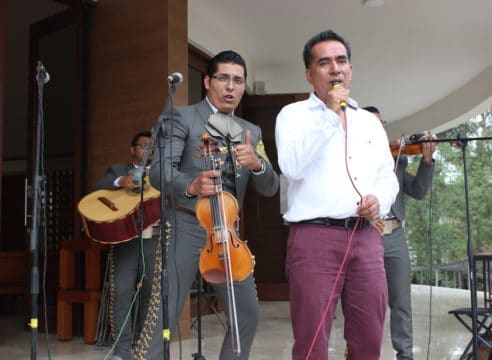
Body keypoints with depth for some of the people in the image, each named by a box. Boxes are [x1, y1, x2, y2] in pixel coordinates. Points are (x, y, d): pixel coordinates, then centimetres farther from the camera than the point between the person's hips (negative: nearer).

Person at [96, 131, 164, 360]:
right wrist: (120, 181, -22)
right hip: (124, 240, -1)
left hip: (155, 240, 1)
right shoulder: (117, 170, 15)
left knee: (152, 294, -3)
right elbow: (99, 188, -3)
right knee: (120, 291, -9)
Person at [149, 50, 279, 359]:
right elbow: (159, 171, -12)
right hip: (185, 228, -5)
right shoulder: (183, 117, 0)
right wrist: (190, 185, -33)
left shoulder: (252, 132, 15)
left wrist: (257, 164, -17)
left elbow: (270, 188, 6)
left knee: (249, 315, 9)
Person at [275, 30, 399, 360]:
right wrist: (329, 114, -12)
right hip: (315, 237, -4)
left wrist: (380, 200, -1)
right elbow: (292, 166, -13)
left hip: (367, 238, 5)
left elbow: (388, 177, 22)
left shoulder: (370, 121, 20)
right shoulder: (293, 114, 5)